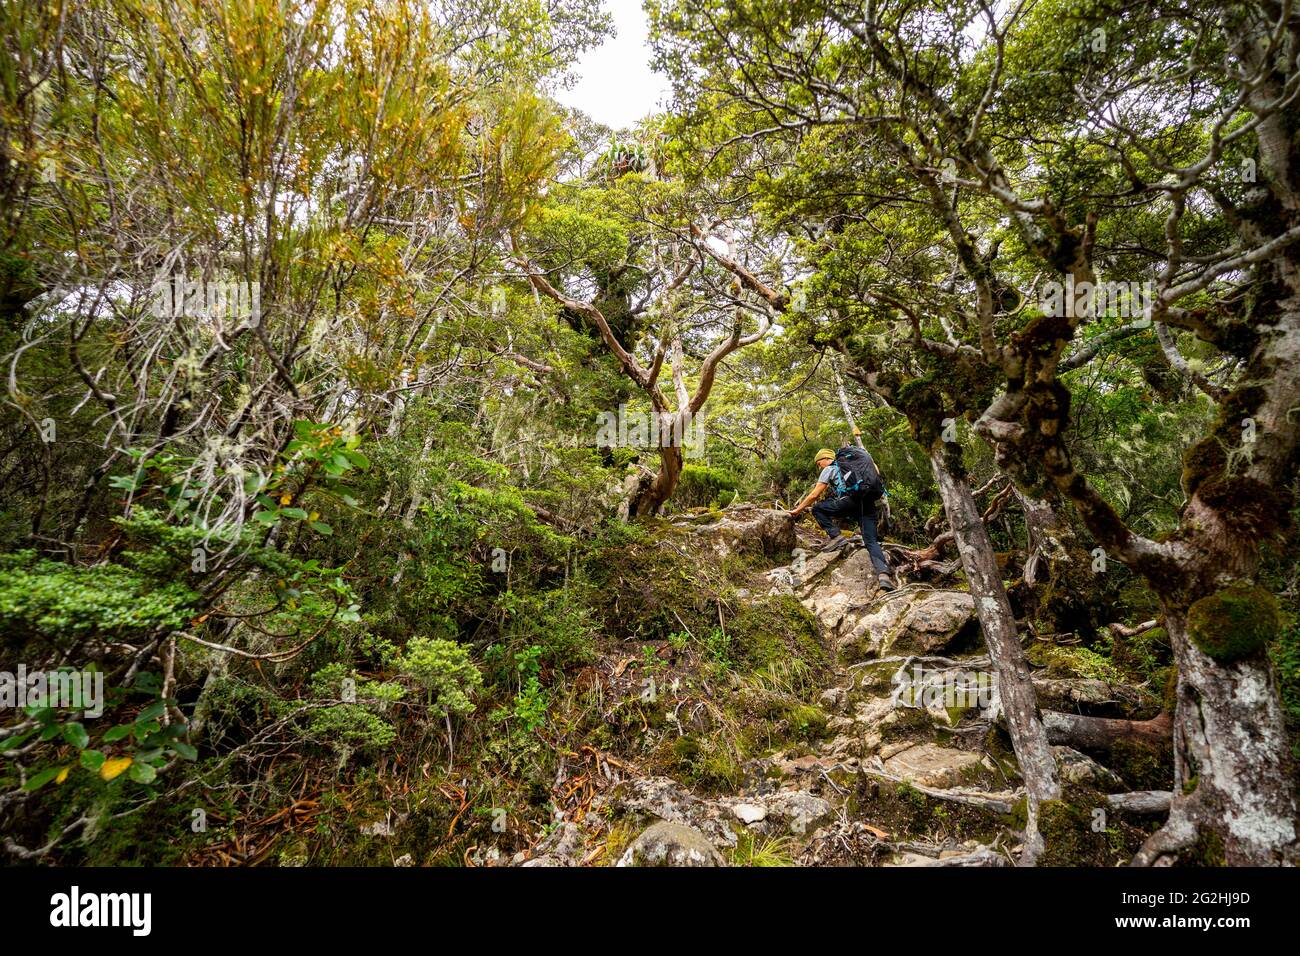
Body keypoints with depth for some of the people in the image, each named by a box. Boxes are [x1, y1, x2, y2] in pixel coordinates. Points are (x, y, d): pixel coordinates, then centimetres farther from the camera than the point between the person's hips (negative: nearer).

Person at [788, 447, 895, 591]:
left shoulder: (829, 469, 15)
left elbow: (814, 495, 12)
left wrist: (798, 510, 20)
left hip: (850, 501, -6)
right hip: (869, 503, 7)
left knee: (817, 509, 10)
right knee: (871, 541, 0)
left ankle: (836, 537, -4)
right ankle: (883, 573, -22)